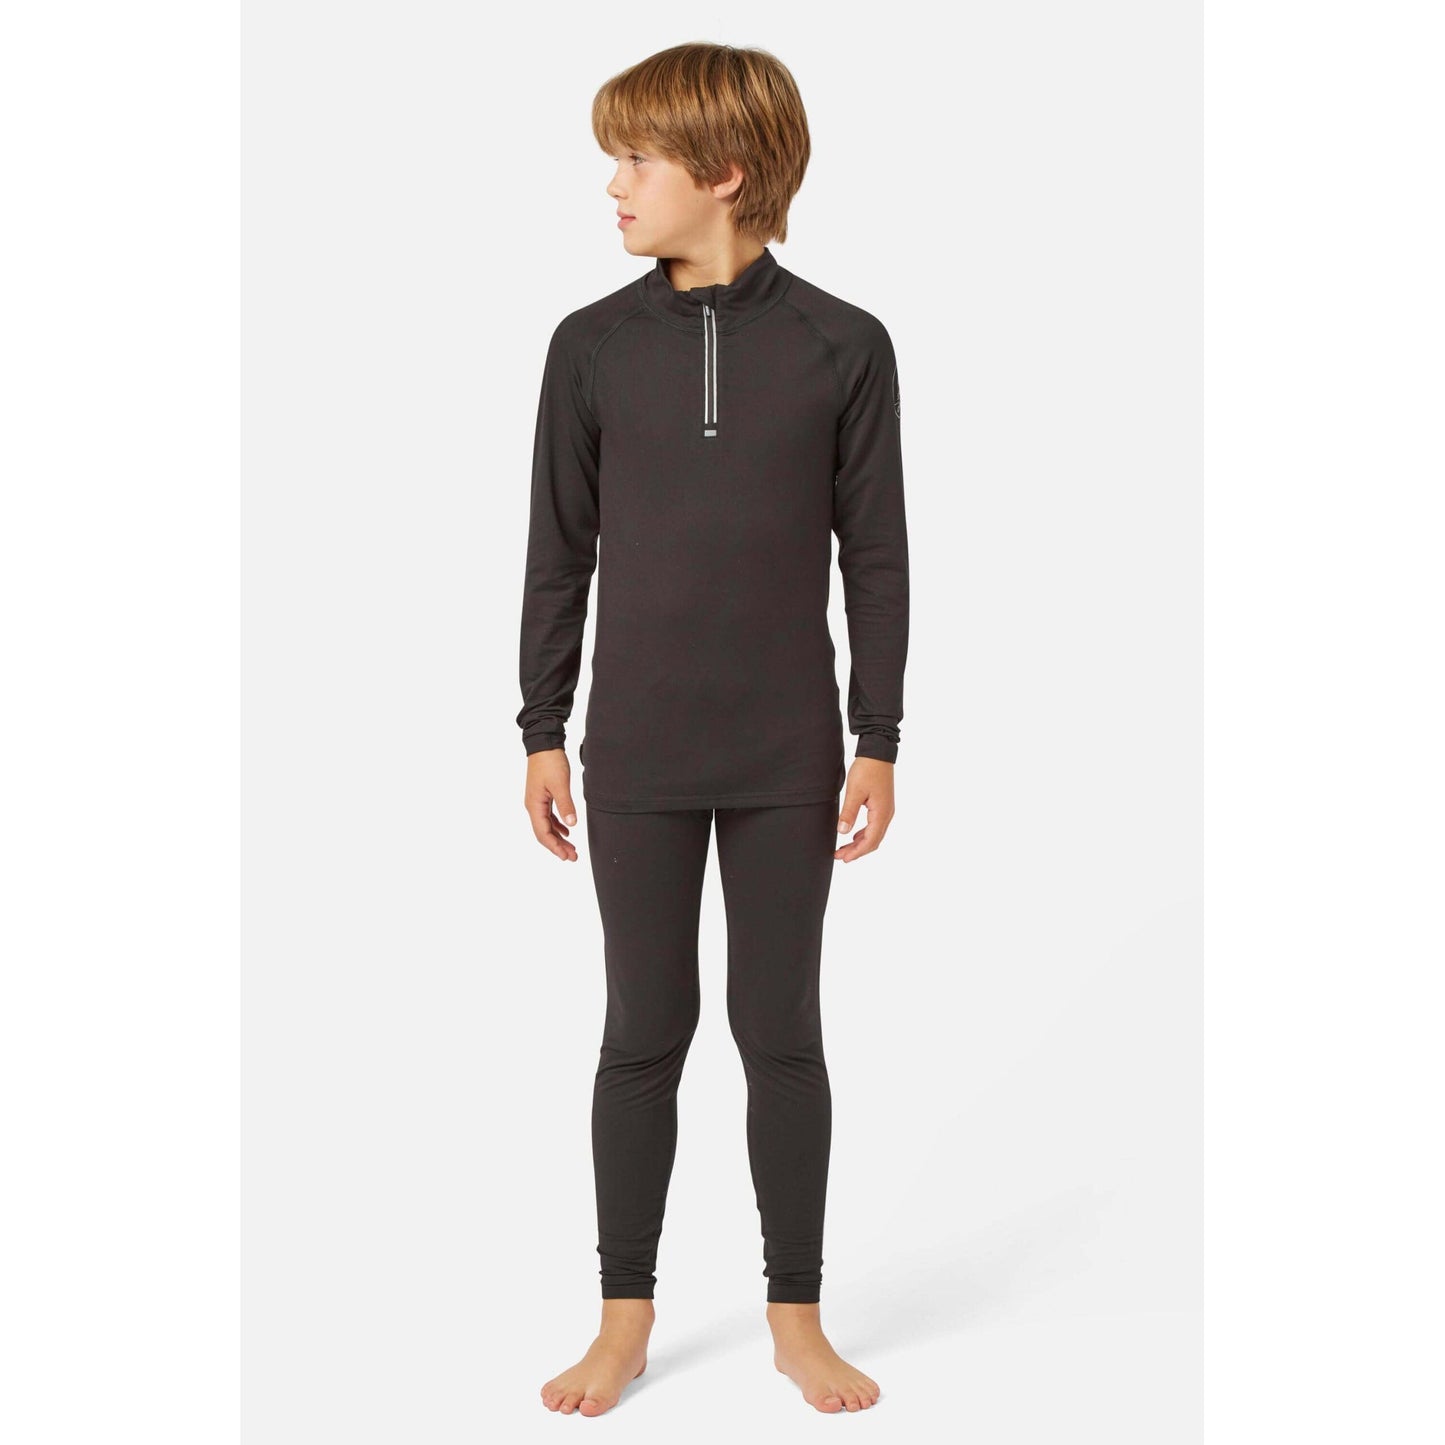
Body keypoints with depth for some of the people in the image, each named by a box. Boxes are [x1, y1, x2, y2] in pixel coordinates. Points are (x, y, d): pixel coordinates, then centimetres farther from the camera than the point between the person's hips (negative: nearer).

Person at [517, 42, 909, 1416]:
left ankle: (797, 1317, 22)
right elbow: (558, 554, 5)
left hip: (788, 759, -1)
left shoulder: (843, 347, -4)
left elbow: (876, 558, 0)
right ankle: (625, 1319, 22)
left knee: (782, 1032, 7)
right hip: (637, 758, 1)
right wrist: (542, 735, 5)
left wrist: (878, 744, -1)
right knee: (644, 1032, 8)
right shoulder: (592, 346, 0)